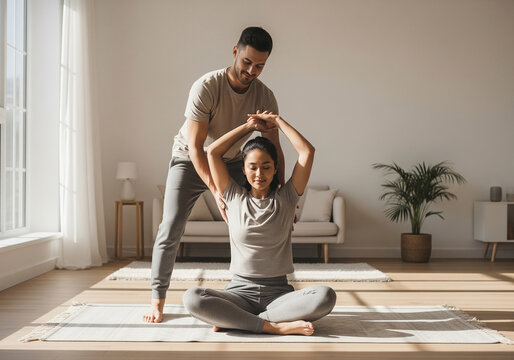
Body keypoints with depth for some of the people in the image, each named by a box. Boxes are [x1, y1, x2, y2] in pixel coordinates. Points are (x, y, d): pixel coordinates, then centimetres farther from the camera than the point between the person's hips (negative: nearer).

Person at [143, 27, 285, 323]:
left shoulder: (265, 97, -16)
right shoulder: (206, 87, -29)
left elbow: (274, 149, -12)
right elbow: (195, 147, -29)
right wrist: (217, 193, -37)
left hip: (232, 162, 4)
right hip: (190, 160, -3)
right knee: (171, 229, -11)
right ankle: (158, 300, 5)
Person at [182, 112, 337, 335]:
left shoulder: (286, 198, 8)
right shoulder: (234, 198, 9)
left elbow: (307, 151, 2)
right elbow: (212, 152, 5)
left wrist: (277, 121, 11)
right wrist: (250, 126, 11)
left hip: (279, 293, 1)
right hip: (240, 291, 0)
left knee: (325, 296, -31)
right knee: (192, 298, -30)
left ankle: (233, 320, -24)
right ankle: (276, 326, -26)